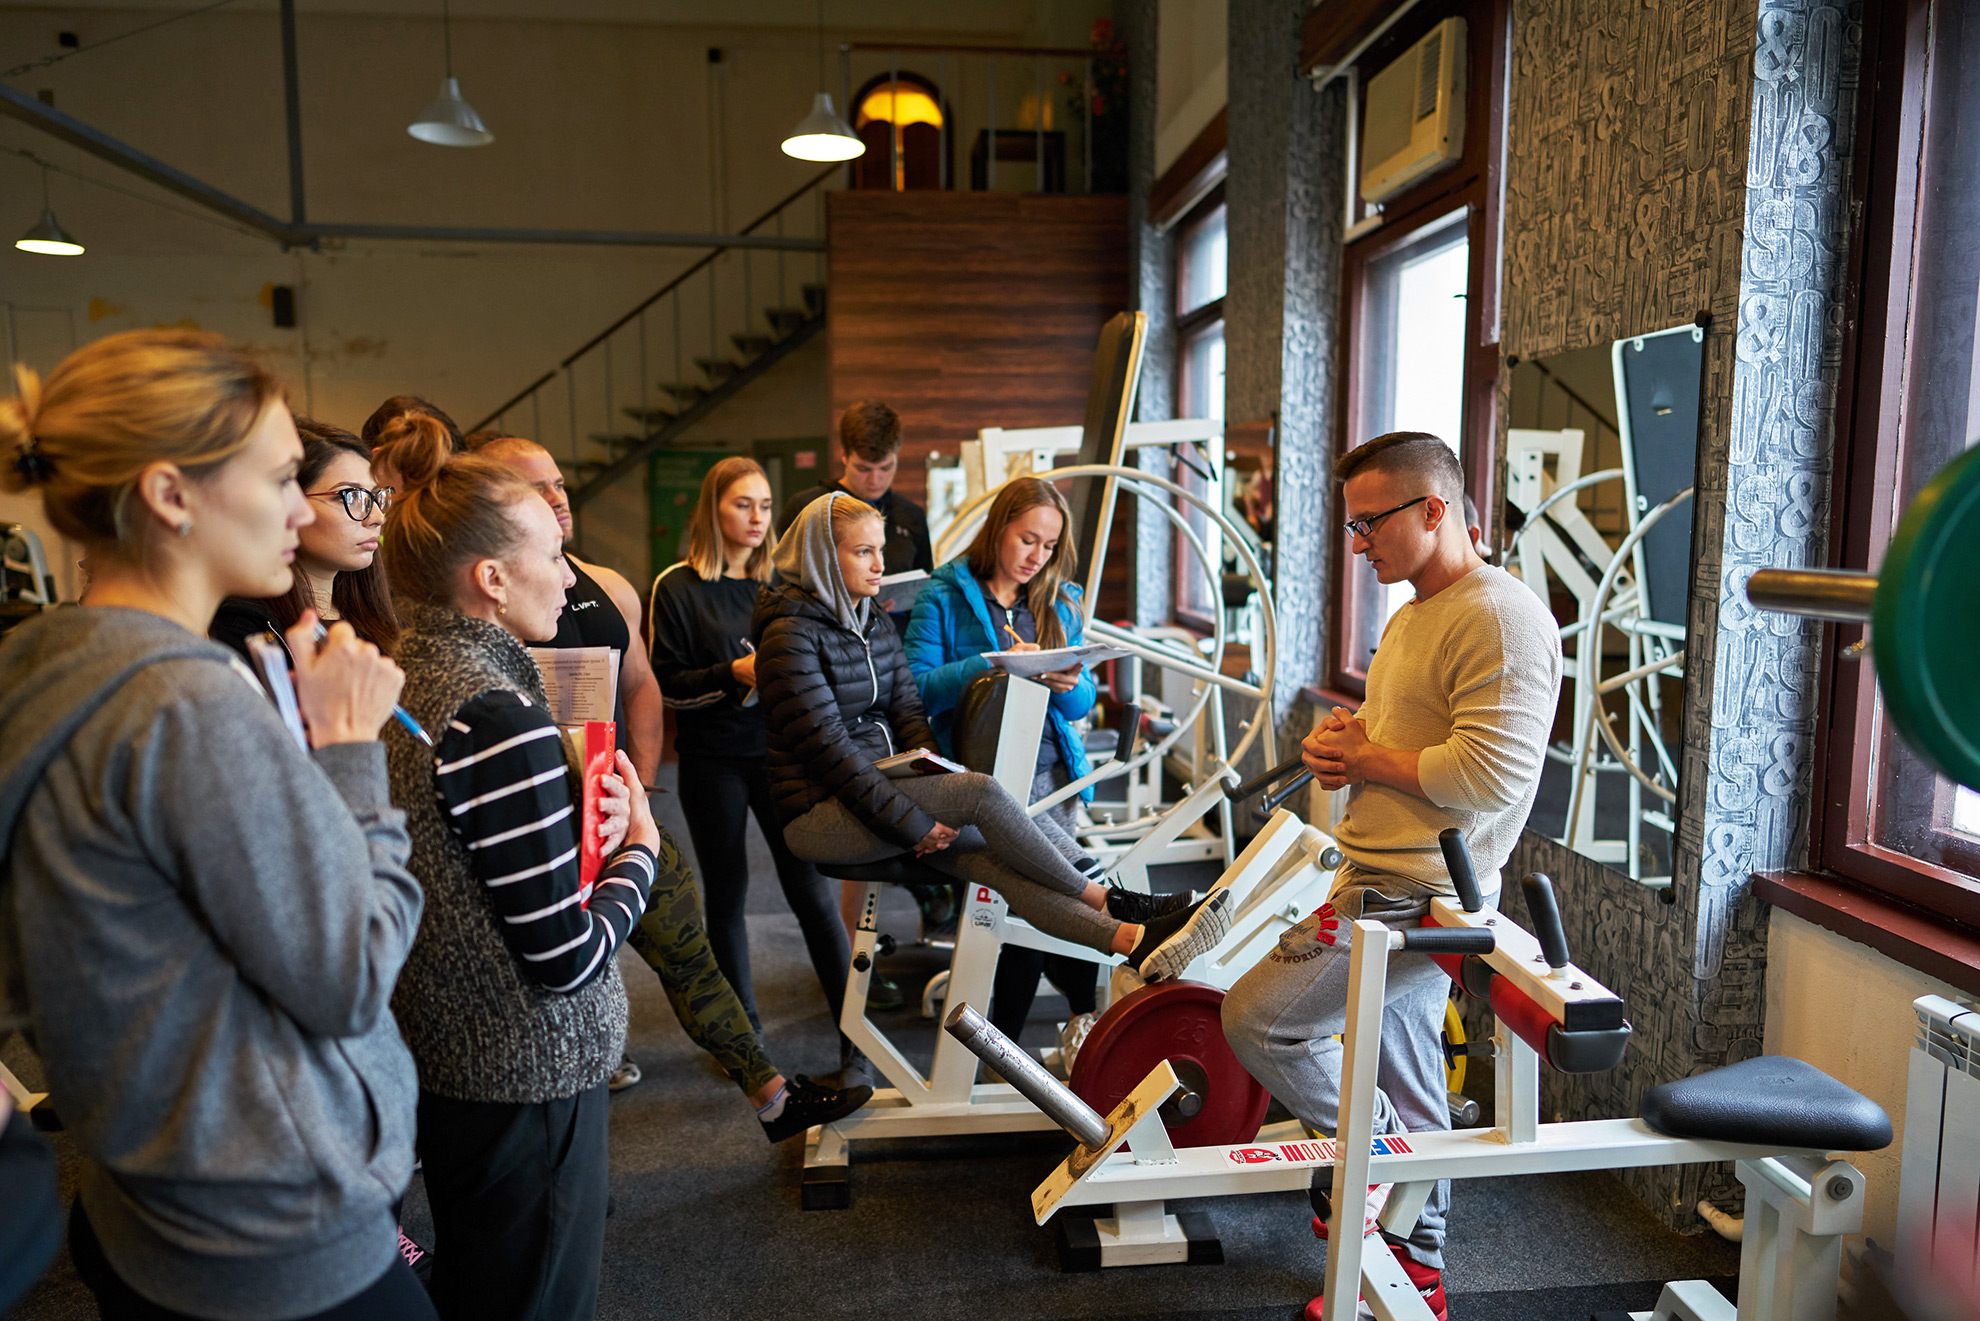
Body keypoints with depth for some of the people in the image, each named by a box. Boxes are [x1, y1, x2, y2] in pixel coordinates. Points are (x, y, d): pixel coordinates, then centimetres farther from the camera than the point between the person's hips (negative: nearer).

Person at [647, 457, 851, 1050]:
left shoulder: (779, 581, 10)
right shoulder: (677, 587, -1)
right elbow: (665, 684, -5)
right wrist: (734, 674, -18)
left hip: (780, 752, 2)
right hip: (713, 760, -2)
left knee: (812, 887, -2)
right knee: (726, 892, 9)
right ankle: (744, 1030, 23)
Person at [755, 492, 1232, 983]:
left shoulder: (875, 622, 15)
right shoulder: (792, 632, -10)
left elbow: (907, 711, 10)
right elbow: (825, 745, -17)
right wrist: (910, 821, -20)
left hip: (882, 791, 7)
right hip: (820, 815, -6)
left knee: (999, 860, -19)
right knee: (980, 791, -27)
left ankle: (1139, 943, -34)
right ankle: (1108, 900, -18)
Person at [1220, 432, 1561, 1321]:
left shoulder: (1501, 620, -16)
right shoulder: (1414, 614, 16)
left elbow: (1487, 778, -25)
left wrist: (1364, 757, -13)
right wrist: (1337, 740, 4)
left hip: (1418, 898, -10)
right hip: (1389, 885, 10)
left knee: (1255, 1018, -10)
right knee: (1407, 1088, 18)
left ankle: (1378, 1150, 10)